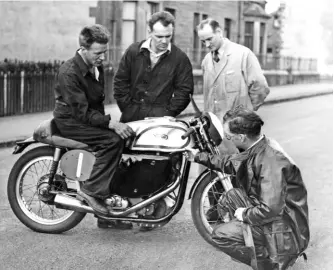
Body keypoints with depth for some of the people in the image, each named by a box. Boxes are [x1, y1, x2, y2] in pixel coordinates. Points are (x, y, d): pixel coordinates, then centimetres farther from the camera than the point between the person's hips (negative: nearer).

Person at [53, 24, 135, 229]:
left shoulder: (96, 67, 7)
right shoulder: (70, 72, -21)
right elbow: (81, 112, -26)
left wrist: (107, 121, 4)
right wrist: (110, 123, -34)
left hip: (92, 117, 9)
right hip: (70, 121, -9)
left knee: (125, 138, -6)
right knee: (113, 140, -27)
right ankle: (92, 190, -21)